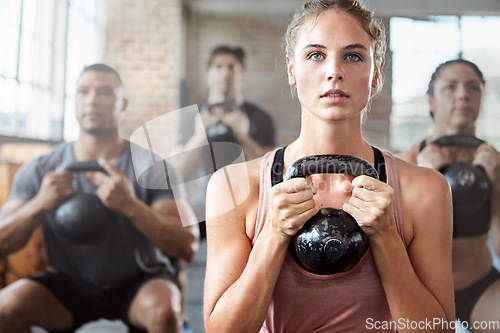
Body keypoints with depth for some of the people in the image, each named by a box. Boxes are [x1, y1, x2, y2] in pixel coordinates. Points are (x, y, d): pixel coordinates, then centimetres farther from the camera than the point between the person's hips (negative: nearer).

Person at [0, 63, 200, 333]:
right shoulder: (39, 171, -4)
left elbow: (187, 247, -19)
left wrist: (131, 206, -35)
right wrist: (39, 205, -26)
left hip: (139, 282, -2)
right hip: (69, 283, 3)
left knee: (162, 309, -34)